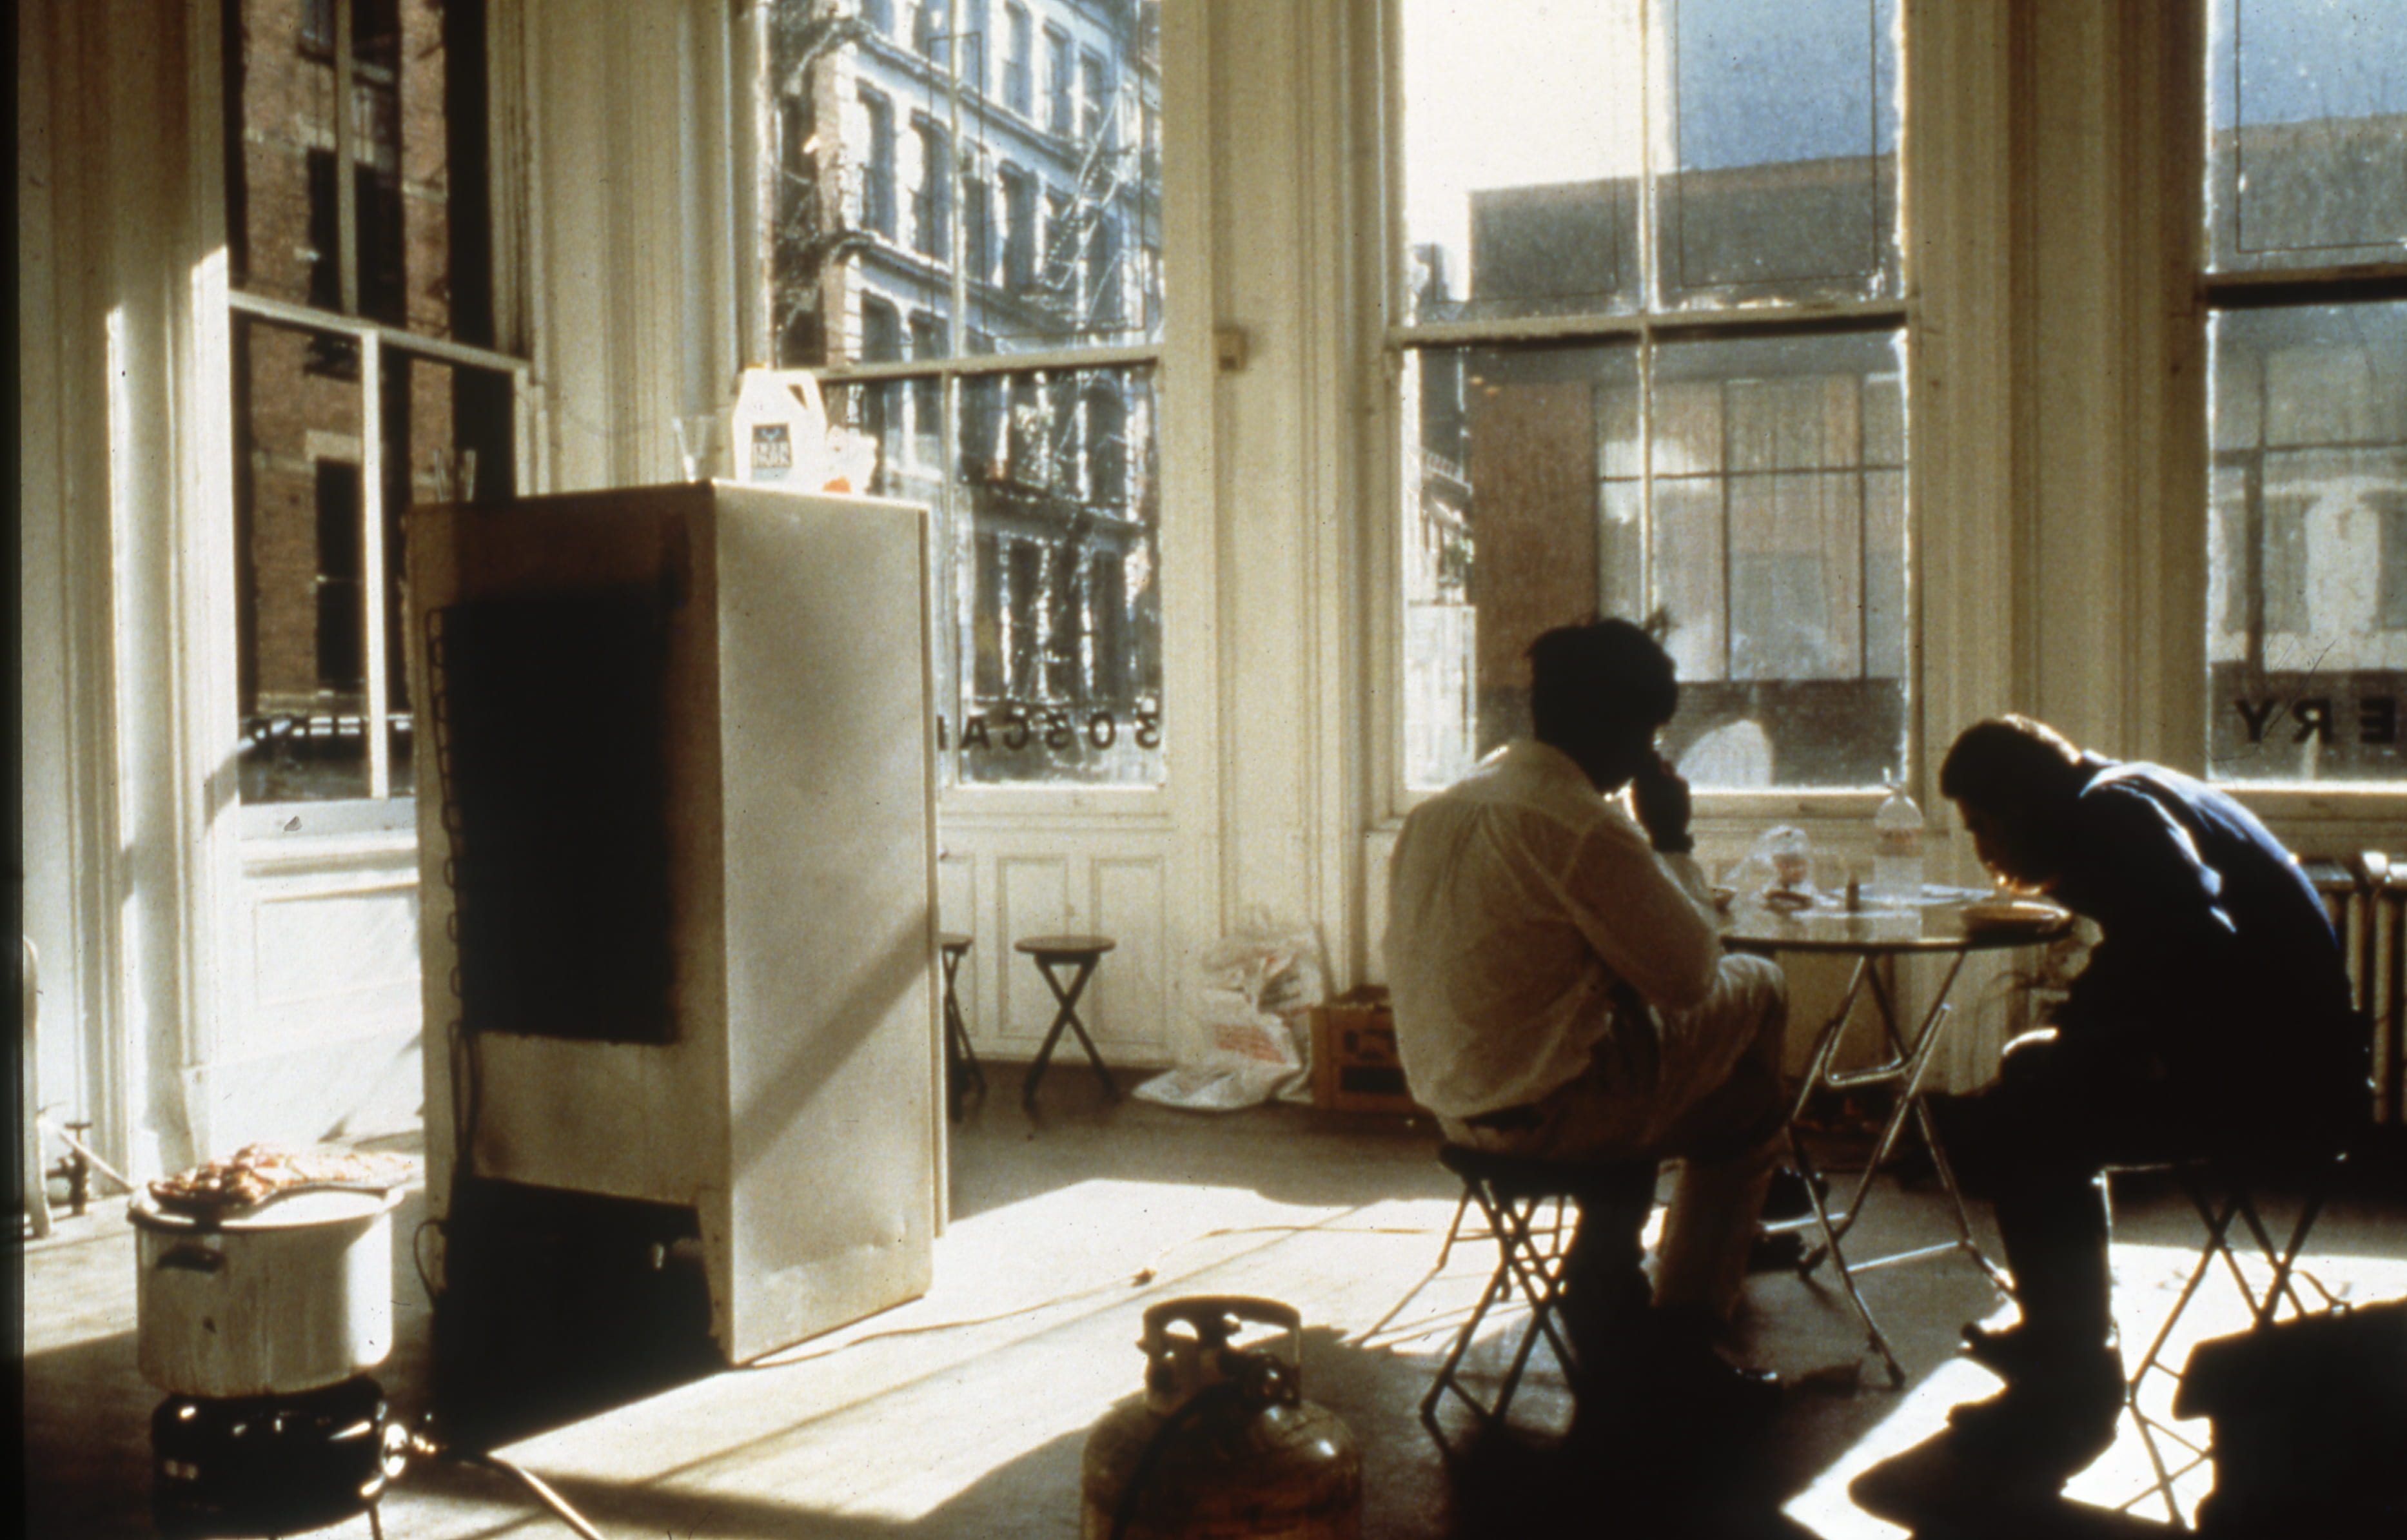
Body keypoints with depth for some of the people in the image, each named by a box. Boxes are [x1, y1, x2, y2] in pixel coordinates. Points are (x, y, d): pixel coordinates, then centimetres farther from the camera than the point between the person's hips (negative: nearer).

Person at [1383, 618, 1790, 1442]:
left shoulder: (1441, 808, 7)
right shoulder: (1581, 827, -20)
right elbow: (1691, 976, -11)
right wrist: (1673, 842, -1)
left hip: (1454, 1104, 9)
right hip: (1544, 1109, -8)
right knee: (1749, 1103, 14)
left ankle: (1616, 1333, 28)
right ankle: (1676, 1350, 25)